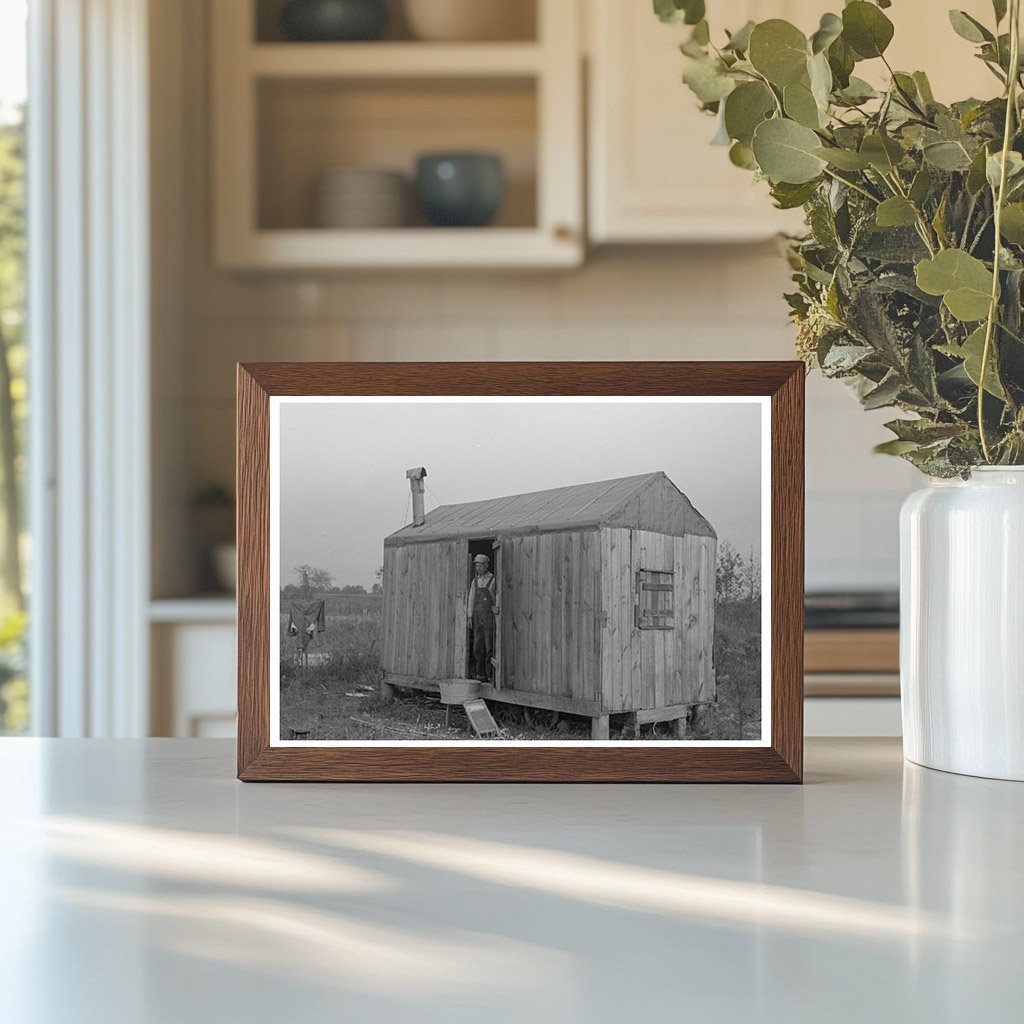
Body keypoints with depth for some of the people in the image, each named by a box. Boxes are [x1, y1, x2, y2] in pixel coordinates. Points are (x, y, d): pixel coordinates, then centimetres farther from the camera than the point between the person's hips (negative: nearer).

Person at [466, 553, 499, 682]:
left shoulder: (494, 580, -4)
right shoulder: (475, 581, 13)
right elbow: (471, 599, 12)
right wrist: (469, 617, 6)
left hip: (489, 616, -5)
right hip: (477, 617, 5)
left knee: (489, 647, -6)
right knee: (478, 647, 4)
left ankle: (490, 675, -4)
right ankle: (481, 675, 8)